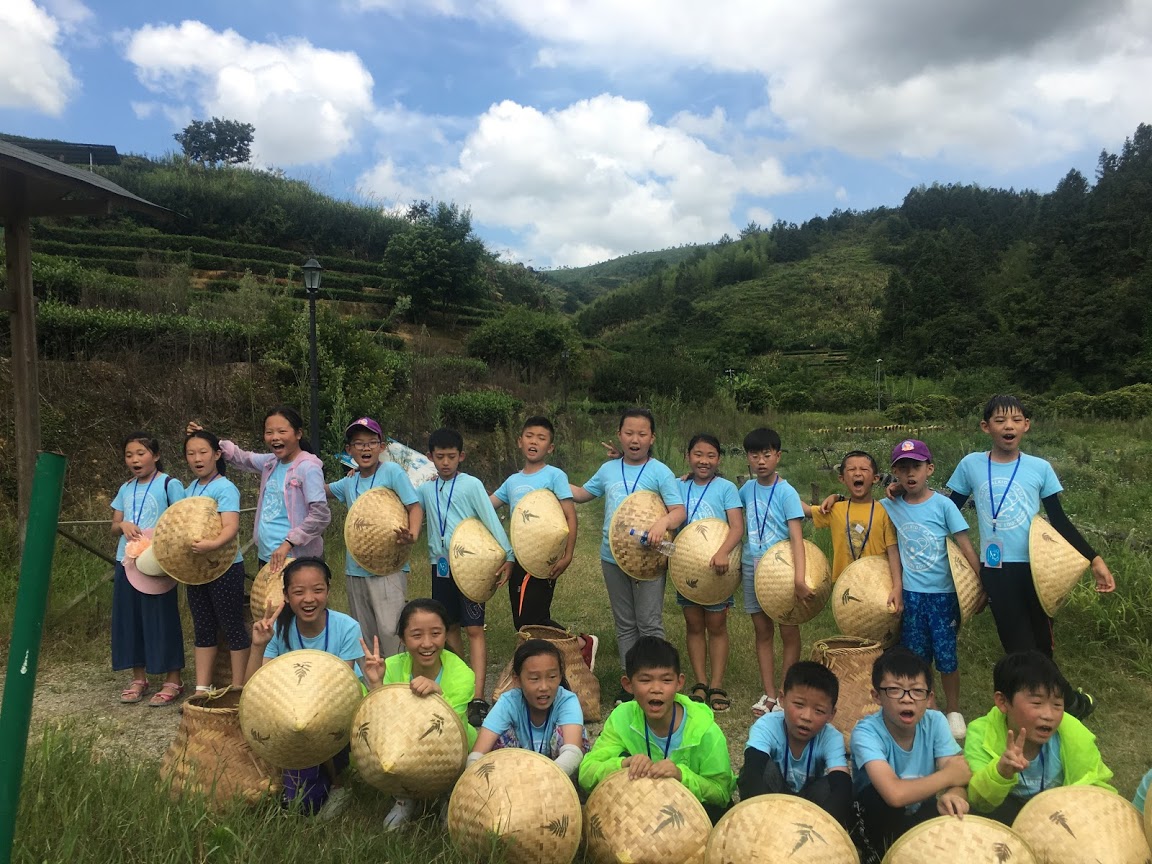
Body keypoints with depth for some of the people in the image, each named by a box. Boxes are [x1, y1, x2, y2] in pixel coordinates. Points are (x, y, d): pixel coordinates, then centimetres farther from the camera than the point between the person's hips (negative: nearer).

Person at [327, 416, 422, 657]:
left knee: (389, 630, -15)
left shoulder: (392, 471, -7)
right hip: (355, 569, 6)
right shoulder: (349, 482, 9)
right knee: (363, 635, 13)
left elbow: (415, 507, -12)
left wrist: (412, 536, -30)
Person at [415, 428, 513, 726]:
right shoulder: (425, 490, 11)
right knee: (449, 627, 12)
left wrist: (507, 556, -14)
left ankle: (477, 699, -12)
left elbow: (491, 521, -8)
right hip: (441, 566, 5)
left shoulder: (471, 485, -3)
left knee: (474, 629, -8)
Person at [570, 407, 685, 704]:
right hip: (613, 557, 5)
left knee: (649, 624, 1)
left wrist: (663, 522, -38)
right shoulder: (608, 469, 5)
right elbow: (582, 494, 20)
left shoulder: (660, 472, -9)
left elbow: (679, 510, -18)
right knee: (624, 625, 14)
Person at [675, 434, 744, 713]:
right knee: (693, 625, 9)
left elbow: (737, 527, -16)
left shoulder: (726, 488, -6)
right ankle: (700, 683, 19)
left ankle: (716, 685, 13)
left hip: (717, 567, -3)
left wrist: (723, 553, -32)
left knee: (716, 626, 5)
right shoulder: (679, 487, 5)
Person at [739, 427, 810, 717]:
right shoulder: (747, 489, 2)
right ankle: (768, 693, 19)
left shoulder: (786, 492, -13)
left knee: (788, 631, 5)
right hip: (752, 567, 5)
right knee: (762, 631, 10)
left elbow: (796, 536, -20)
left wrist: (799, 578, -28)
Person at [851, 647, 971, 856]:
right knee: (879, 793, -34)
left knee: (951, 807, -28)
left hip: (922, 814, 4)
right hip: (878, 817, -3)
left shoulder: (935, 722, -14)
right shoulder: (867, 731, -28)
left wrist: (953, 795, -43)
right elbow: (895, 794, -42)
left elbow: (958, 778, -19)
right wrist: (949, 775, -28)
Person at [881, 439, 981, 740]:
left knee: (946, 656, 5)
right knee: (916, 657, 11)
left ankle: (954, 712, 24)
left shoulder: (942, 505, -8)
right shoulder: (890, 507, -1)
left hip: (942, 594, -2)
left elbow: (966, 547, -8)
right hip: (910, 594, 2)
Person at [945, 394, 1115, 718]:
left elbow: (1059, 521, 5)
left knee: (1041, 643, 7)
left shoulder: (1040, 468, 1)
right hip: (996, 569, 0)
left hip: (1036, 567, 0)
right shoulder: (971, 465, 1)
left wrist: (1095, 560, 0)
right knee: (1019, 648, 2)